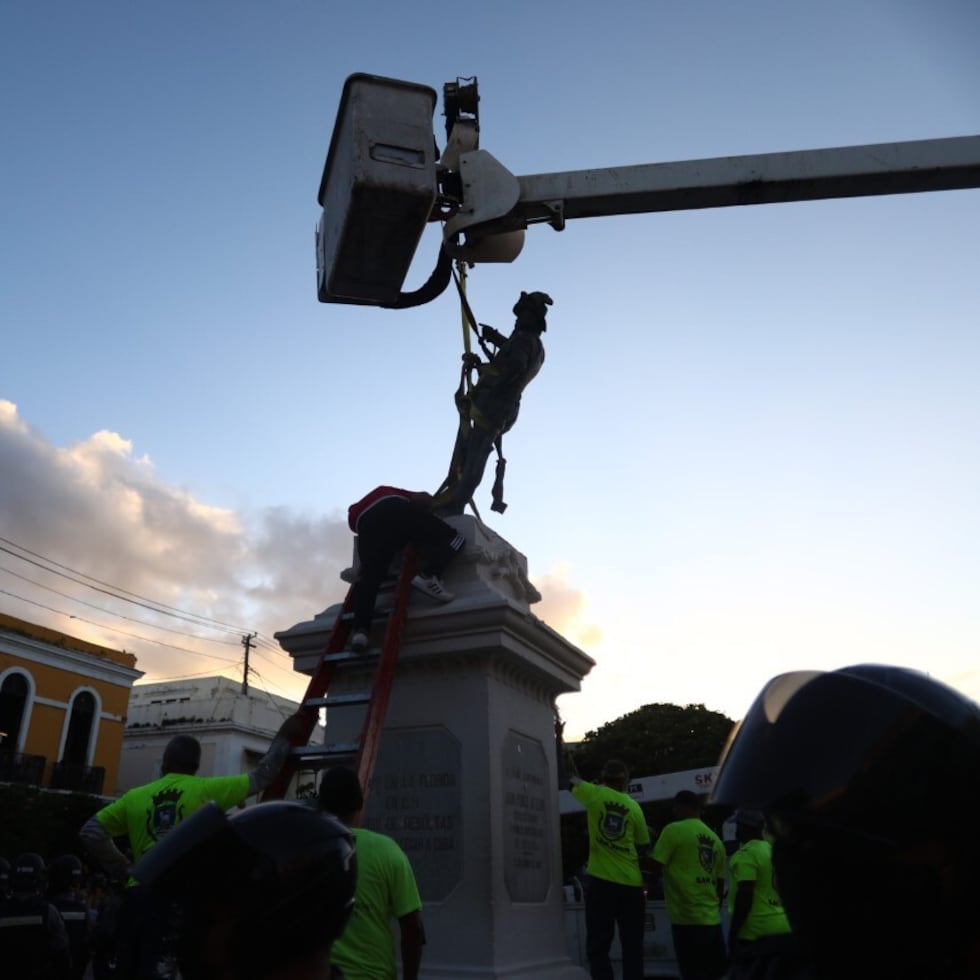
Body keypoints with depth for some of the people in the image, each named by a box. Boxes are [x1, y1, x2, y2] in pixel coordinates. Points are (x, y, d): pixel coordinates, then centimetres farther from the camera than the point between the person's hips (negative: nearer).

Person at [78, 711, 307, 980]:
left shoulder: (135, 796, 10)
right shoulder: (208, 790, 1)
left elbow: (90, 832, 15)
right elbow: (262, 775, 8)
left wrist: (122, 867, 19)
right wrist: (285, 737, 21)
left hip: (137, 896, 4)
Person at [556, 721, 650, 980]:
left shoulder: (594, 795, -4)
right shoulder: (634, 807, 3)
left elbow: (566, 776, 9)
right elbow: (643, 848, 10)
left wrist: (559, 738, 17)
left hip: (601, 882, -3)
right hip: (632, 885, 3)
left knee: (598, 949, 2)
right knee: (632, 950, 11)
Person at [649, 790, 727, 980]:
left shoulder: (674, 830, -8)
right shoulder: (716, 840, 13)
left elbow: (655, 866, -10)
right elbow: (720, 883, 16)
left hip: (687, 918, -7)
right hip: (712, 919, 7)